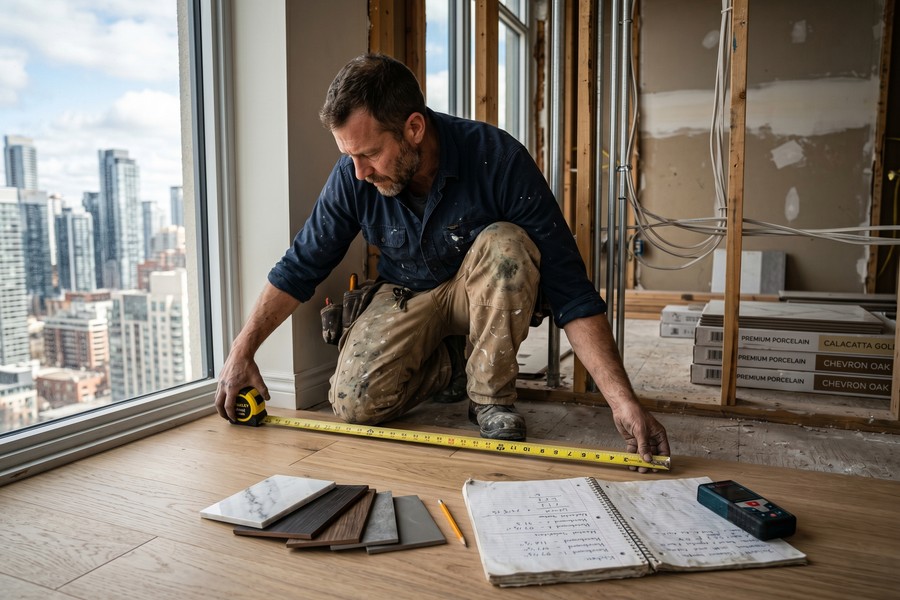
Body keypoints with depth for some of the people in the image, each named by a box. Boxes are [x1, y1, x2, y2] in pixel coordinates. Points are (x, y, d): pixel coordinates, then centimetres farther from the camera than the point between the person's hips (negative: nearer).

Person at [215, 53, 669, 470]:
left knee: (505, 243, -35)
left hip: (484, 290, -1)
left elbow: (569, 289, -30)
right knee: (353, 403, -19)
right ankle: (451, 367, 10)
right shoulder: (352, 177, -19)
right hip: (406, 294, 2)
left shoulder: (499, 160, -29)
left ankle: (492, 396, -16)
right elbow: (300, 266, -5)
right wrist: (241, 351, -9)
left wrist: (622, 399, -36)